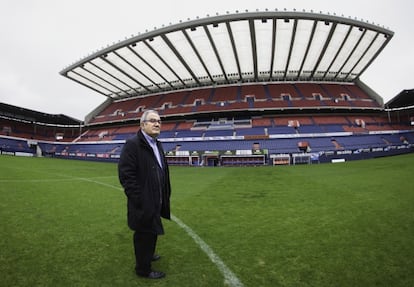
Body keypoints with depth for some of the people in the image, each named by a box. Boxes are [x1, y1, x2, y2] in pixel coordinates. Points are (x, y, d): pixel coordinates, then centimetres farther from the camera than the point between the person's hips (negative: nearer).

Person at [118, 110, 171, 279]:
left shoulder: (157, 145, 10)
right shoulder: (133, 144, -17)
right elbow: (125, 174, -22)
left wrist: (165, 195, 13)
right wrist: (139, 200, -22)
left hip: (156, 201, 8)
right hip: (144, 202, -8)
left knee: (152, 231, 25)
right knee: (144, 234, 9)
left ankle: (148, 254, 48)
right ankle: (143, 269, 29)